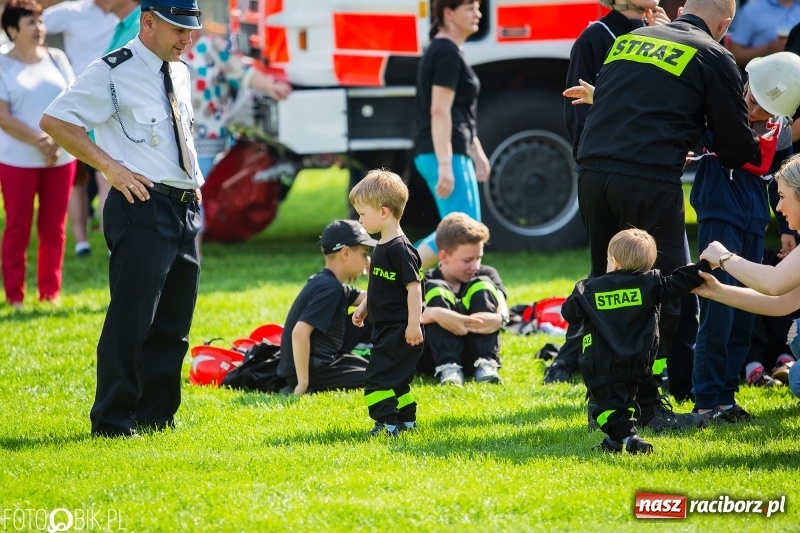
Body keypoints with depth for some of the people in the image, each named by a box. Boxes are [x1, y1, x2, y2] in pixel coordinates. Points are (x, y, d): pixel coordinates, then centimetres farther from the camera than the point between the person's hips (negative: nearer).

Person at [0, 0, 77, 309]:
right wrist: (38, 141, -18)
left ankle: (50, 293, 14)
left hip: (61, 158, 4)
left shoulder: (57, 59, 7)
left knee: (53, 229, 6)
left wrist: (57, 141, -10)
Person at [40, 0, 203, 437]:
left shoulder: (179, 74, 15)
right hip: (141, 207, -8)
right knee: (131, 319, -10)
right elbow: (54, 121, -11)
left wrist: (194, 178, 14)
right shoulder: (113, 73, -9)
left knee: (173, 322, 11)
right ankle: (112, 423, -2)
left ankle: (156, 417, 20)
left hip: (185, 208, 8)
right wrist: (109, 165, -15)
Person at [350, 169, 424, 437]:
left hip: (398, 330, -10)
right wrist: (363, 307, 23)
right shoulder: (382, 247, 12)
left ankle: (388, 423, -12)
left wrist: (414, 324, -23)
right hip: (385, 328, 10)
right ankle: (406, 419, 25)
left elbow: (414, 287, -21)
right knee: (396, 377, 17)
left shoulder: (400, 249, -19)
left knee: (378, 375, -13)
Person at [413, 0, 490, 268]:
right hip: (446, 154, -11)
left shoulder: (445, 51, 19)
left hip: (453, 153, 11)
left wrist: (477, 152, 29)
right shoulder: (448, 53, -13)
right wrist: (445, 166, -25)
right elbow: (439, 112, -20)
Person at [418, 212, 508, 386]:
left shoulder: (487, 273, 8)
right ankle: (448, 366, -36)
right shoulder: (425, 282, -2)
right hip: (435, 357, -2)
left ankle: (485, 363, -29)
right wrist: (435, 314, -44)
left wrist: (500, 318, -38)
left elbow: (501, 305, -12)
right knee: (436, 290, -20)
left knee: (483, 285, -13)